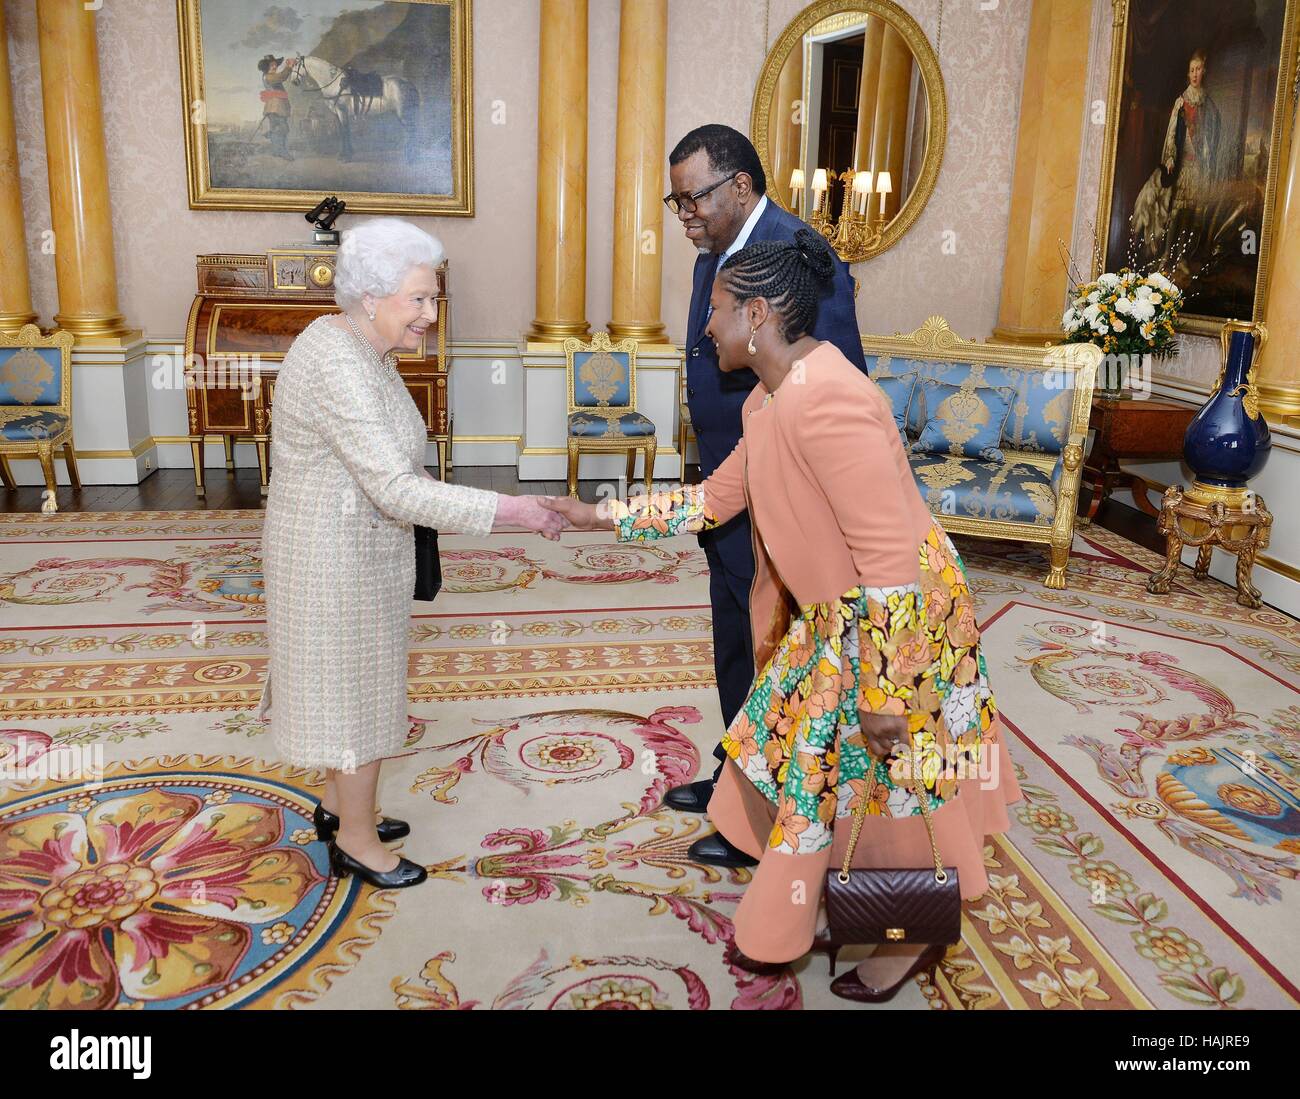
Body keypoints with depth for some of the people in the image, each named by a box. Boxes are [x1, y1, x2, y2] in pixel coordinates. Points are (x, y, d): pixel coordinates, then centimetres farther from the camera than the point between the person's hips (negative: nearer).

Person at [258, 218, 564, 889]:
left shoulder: (362, 348, 5)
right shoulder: (339, 367, -27)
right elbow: (398, 492, -32)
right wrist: (508, 511, -30)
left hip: (347, 545, 10)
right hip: (337, 557, -10)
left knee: (345, 680, 21)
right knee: (355, 691, 5)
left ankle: (337, 807, 39)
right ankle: (356, 841, 23)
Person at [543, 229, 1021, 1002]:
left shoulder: (825, 401, -27)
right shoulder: (772, 400, 4)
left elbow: (891, 556, -29)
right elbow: (714, 501, 15)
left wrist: (883, 693, -24)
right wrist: (604, 515, 15)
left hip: (895, 623, -9)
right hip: (833, 620, 9)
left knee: (875, 788, 7)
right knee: (793, 761, 18)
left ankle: (912, 940, 33)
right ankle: (812, 919, 39)